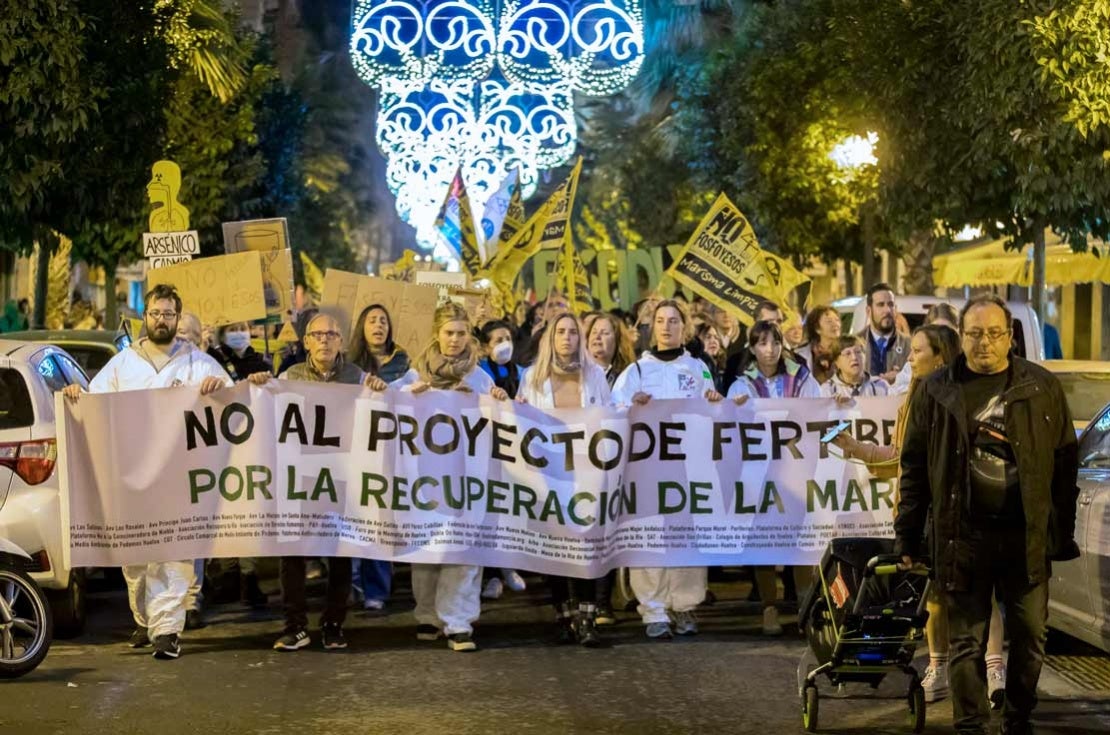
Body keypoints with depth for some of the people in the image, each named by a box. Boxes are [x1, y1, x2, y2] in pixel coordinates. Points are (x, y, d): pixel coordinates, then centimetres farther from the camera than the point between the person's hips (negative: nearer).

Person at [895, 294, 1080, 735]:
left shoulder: (1042, 388, 4)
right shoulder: (937, 393, 4)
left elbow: (1065, 463, 6)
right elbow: (914, 468, 6)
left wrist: (1063, 532, 2)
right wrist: (907, 537, 2)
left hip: (1026, 537, 1)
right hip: (963, 537, -1)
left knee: (1030, 637, 8)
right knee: (967, 642, 4)